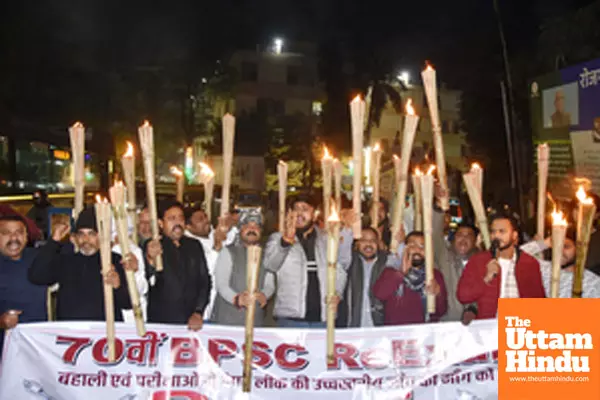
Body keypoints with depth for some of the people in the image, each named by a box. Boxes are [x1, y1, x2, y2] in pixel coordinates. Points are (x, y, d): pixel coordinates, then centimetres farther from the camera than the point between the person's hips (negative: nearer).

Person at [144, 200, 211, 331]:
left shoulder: (195, 246, 6)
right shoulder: (152, 247, -4)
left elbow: (205, 281, 6)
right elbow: (149, 282, -15)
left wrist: (198, 313, -3)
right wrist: (151, 260, -33)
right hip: (160, 320, -2)